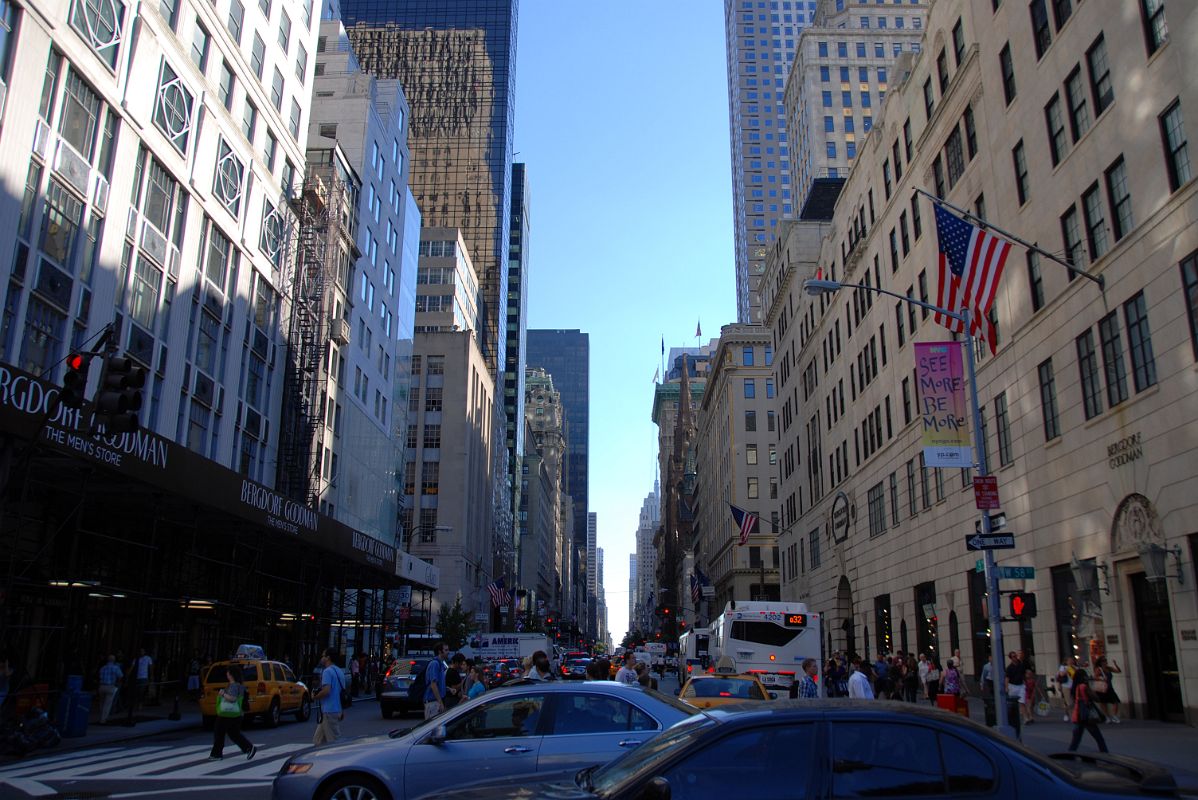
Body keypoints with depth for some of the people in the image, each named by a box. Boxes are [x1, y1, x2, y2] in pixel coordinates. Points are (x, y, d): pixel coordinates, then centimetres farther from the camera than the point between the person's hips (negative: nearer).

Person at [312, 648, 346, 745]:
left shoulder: (327, 671, -14)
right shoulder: (339, 671, 15)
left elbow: (326, 691, -26)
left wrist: (314, 697, -7)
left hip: (329, 712, -9)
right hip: (338, 710, 9)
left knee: (334, 741, -4)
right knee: (318, 740, 16)